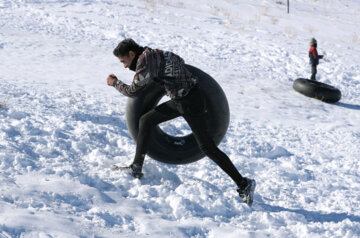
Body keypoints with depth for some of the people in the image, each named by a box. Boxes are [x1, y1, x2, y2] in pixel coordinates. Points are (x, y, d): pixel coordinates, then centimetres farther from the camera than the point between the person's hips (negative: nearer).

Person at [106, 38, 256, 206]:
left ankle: (243, 184, -4)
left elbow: (134, 91, -11)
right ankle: (136, 168, 20)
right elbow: (178, 59, 28)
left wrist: (115, 83, 5)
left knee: (206, 146, -7)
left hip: (191, 103, -10)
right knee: (146, 120, 13)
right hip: (179, 100, 10)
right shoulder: (152, 54, 10)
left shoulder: (145, 60, -17)